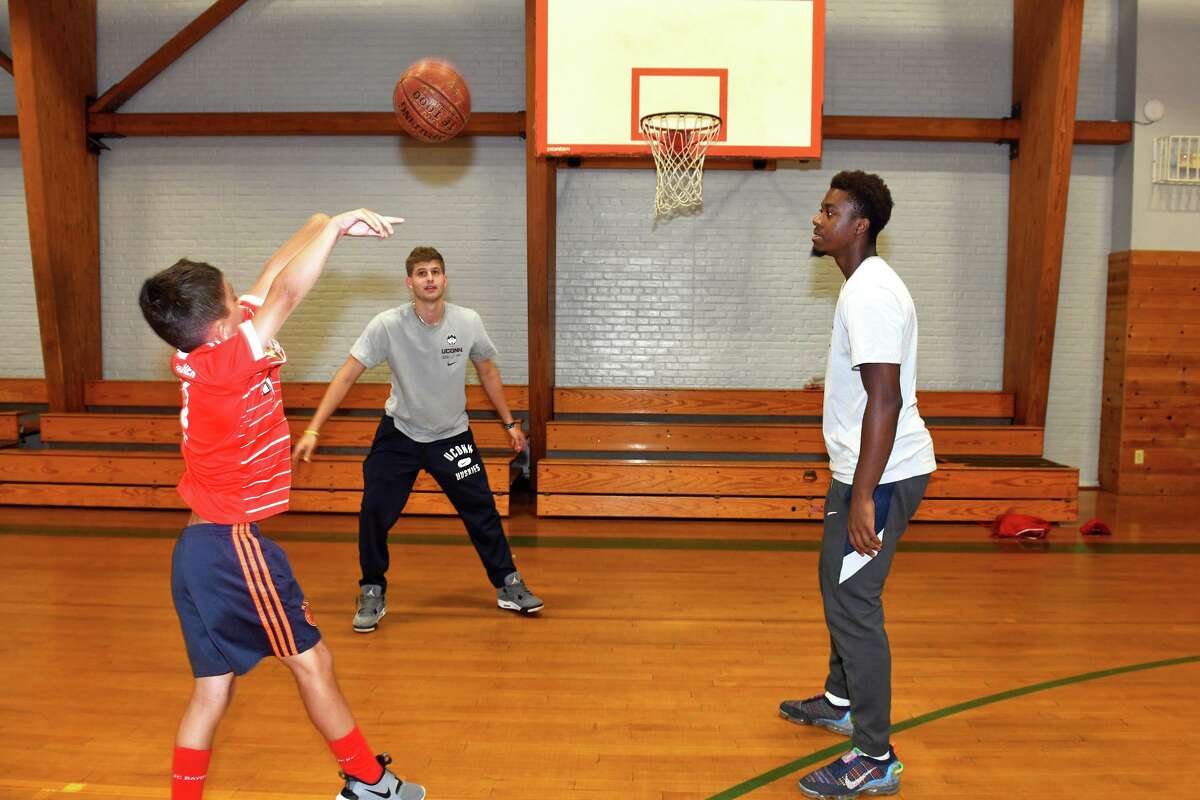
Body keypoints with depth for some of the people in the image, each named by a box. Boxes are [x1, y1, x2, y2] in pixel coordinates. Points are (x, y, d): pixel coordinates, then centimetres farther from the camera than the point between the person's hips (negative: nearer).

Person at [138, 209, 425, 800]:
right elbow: (287, 292, -24)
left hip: (198, 546, 8)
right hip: (234, 545, -8)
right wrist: (335, 224, -15)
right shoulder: (226, 363, -20)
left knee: (213, 685, 13)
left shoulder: (200, 357, 3)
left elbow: (270, 283, 7)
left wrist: (322, 228, 4)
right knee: (312, 662, 6)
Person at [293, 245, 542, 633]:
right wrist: (313, 431, -24)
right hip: (399, 433, -1)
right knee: (373, 512, -7)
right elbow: (347, 375, -18)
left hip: (452, 435, 1)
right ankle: (372, 594, 15)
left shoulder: (468, 322, -13)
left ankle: (508, 585, 21)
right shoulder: (387, 325, -19)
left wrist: (510, 423, 8)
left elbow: (487, 372, 4)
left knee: (482, 510, 2)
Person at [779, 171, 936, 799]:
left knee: (851, 603, -4)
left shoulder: (869, 293, -19)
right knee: (840, 584, 22)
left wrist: (862, 497, -26)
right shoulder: (866, 284, 14)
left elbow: (886, 400, -26)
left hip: (880, 474, -11)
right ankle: (841, 702, 41)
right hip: (869, 468, 11)